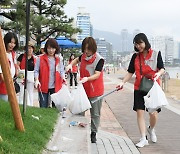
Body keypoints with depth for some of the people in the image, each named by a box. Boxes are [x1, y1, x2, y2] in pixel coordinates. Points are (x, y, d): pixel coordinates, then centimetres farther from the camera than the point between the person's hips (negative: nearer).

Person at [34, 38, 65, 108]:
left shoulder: (58, 60, 7)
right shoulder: (40, 59, -2)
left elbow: (61, 71, 9)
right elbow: (36, 71, -3)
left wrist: (63, 78, -11)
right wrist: (36, 80, -19)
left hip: (55, 87, 2)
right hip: (43, 87, -2)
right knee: (43, 107, 4)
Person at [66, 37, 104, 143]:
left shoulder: (99, 59, -14)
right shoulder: (83, 56, 3)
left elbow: (97, 74, -20)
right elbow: (77, 60, 26)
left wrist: (87, 78, -37)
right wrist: (71, 64, 5)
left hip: (95, 91, -5)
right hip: (83, 89, 5)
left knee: (95, 113, 5)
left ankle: (93, 133, 16)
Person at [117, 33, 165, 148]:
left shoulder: (156, 54, -1)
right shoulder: (135, 56, 7)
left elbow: (162, 69, -2)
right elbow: (130, 72, 8)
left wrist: (158, 74, -25)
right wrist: (123, 82, -6)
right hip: (139, 88, 2)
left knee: (153, 113, -3)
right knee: (140, 112, -2)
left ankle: (151, 129, 31)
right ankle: (144, 139, 6)